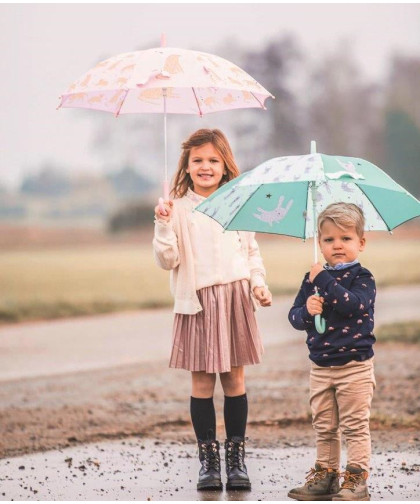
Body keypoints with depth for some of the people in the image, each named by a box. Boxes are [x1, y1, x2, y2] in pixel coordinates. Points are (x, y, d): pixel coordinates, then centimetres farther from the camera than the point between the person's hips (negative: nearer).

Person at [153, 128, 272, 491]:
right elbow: (167, 261, -3)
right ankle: (208, 458, 9)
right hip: (197, 302, -2)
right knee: (202, 381, 0)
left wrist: (258, 283, 2)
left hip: (235, 298, 2)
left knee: (234, 379, 4)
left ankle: (237, 457, 11)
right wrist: (163, 227, -17)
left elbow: (251, 250, 16)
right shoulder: (179, 209, 0)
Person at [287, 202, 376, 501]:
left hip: (355, 366, -5)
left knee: (355, 426, -2)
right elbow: (294, 315, 7)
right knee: (324, 428, 13)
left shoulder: (362, 278, -7)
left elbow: (353, 304, -26)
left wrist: (323, 281, -25)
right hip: (321, 367, 5)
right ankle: (325, 475, 22)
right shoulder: (312, 278, 7)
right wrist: (307, 312, -16)